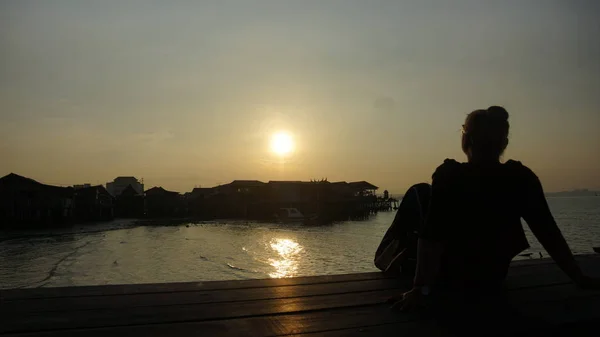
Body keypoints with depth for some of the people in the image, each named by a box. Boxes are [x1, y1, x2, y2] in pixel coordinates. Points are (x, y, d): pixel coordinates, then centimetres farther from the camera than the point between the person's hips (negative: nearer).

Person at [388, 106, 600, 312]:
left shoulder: (449, 176, -22)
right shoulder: (521, 178, -12)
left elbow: (431, 235, -28)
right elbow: (549, 233, -10)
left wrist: (420, 289, -29)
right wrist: (580, 278, 0)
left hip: (446, 279, -3)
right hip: (491, 282, 4)